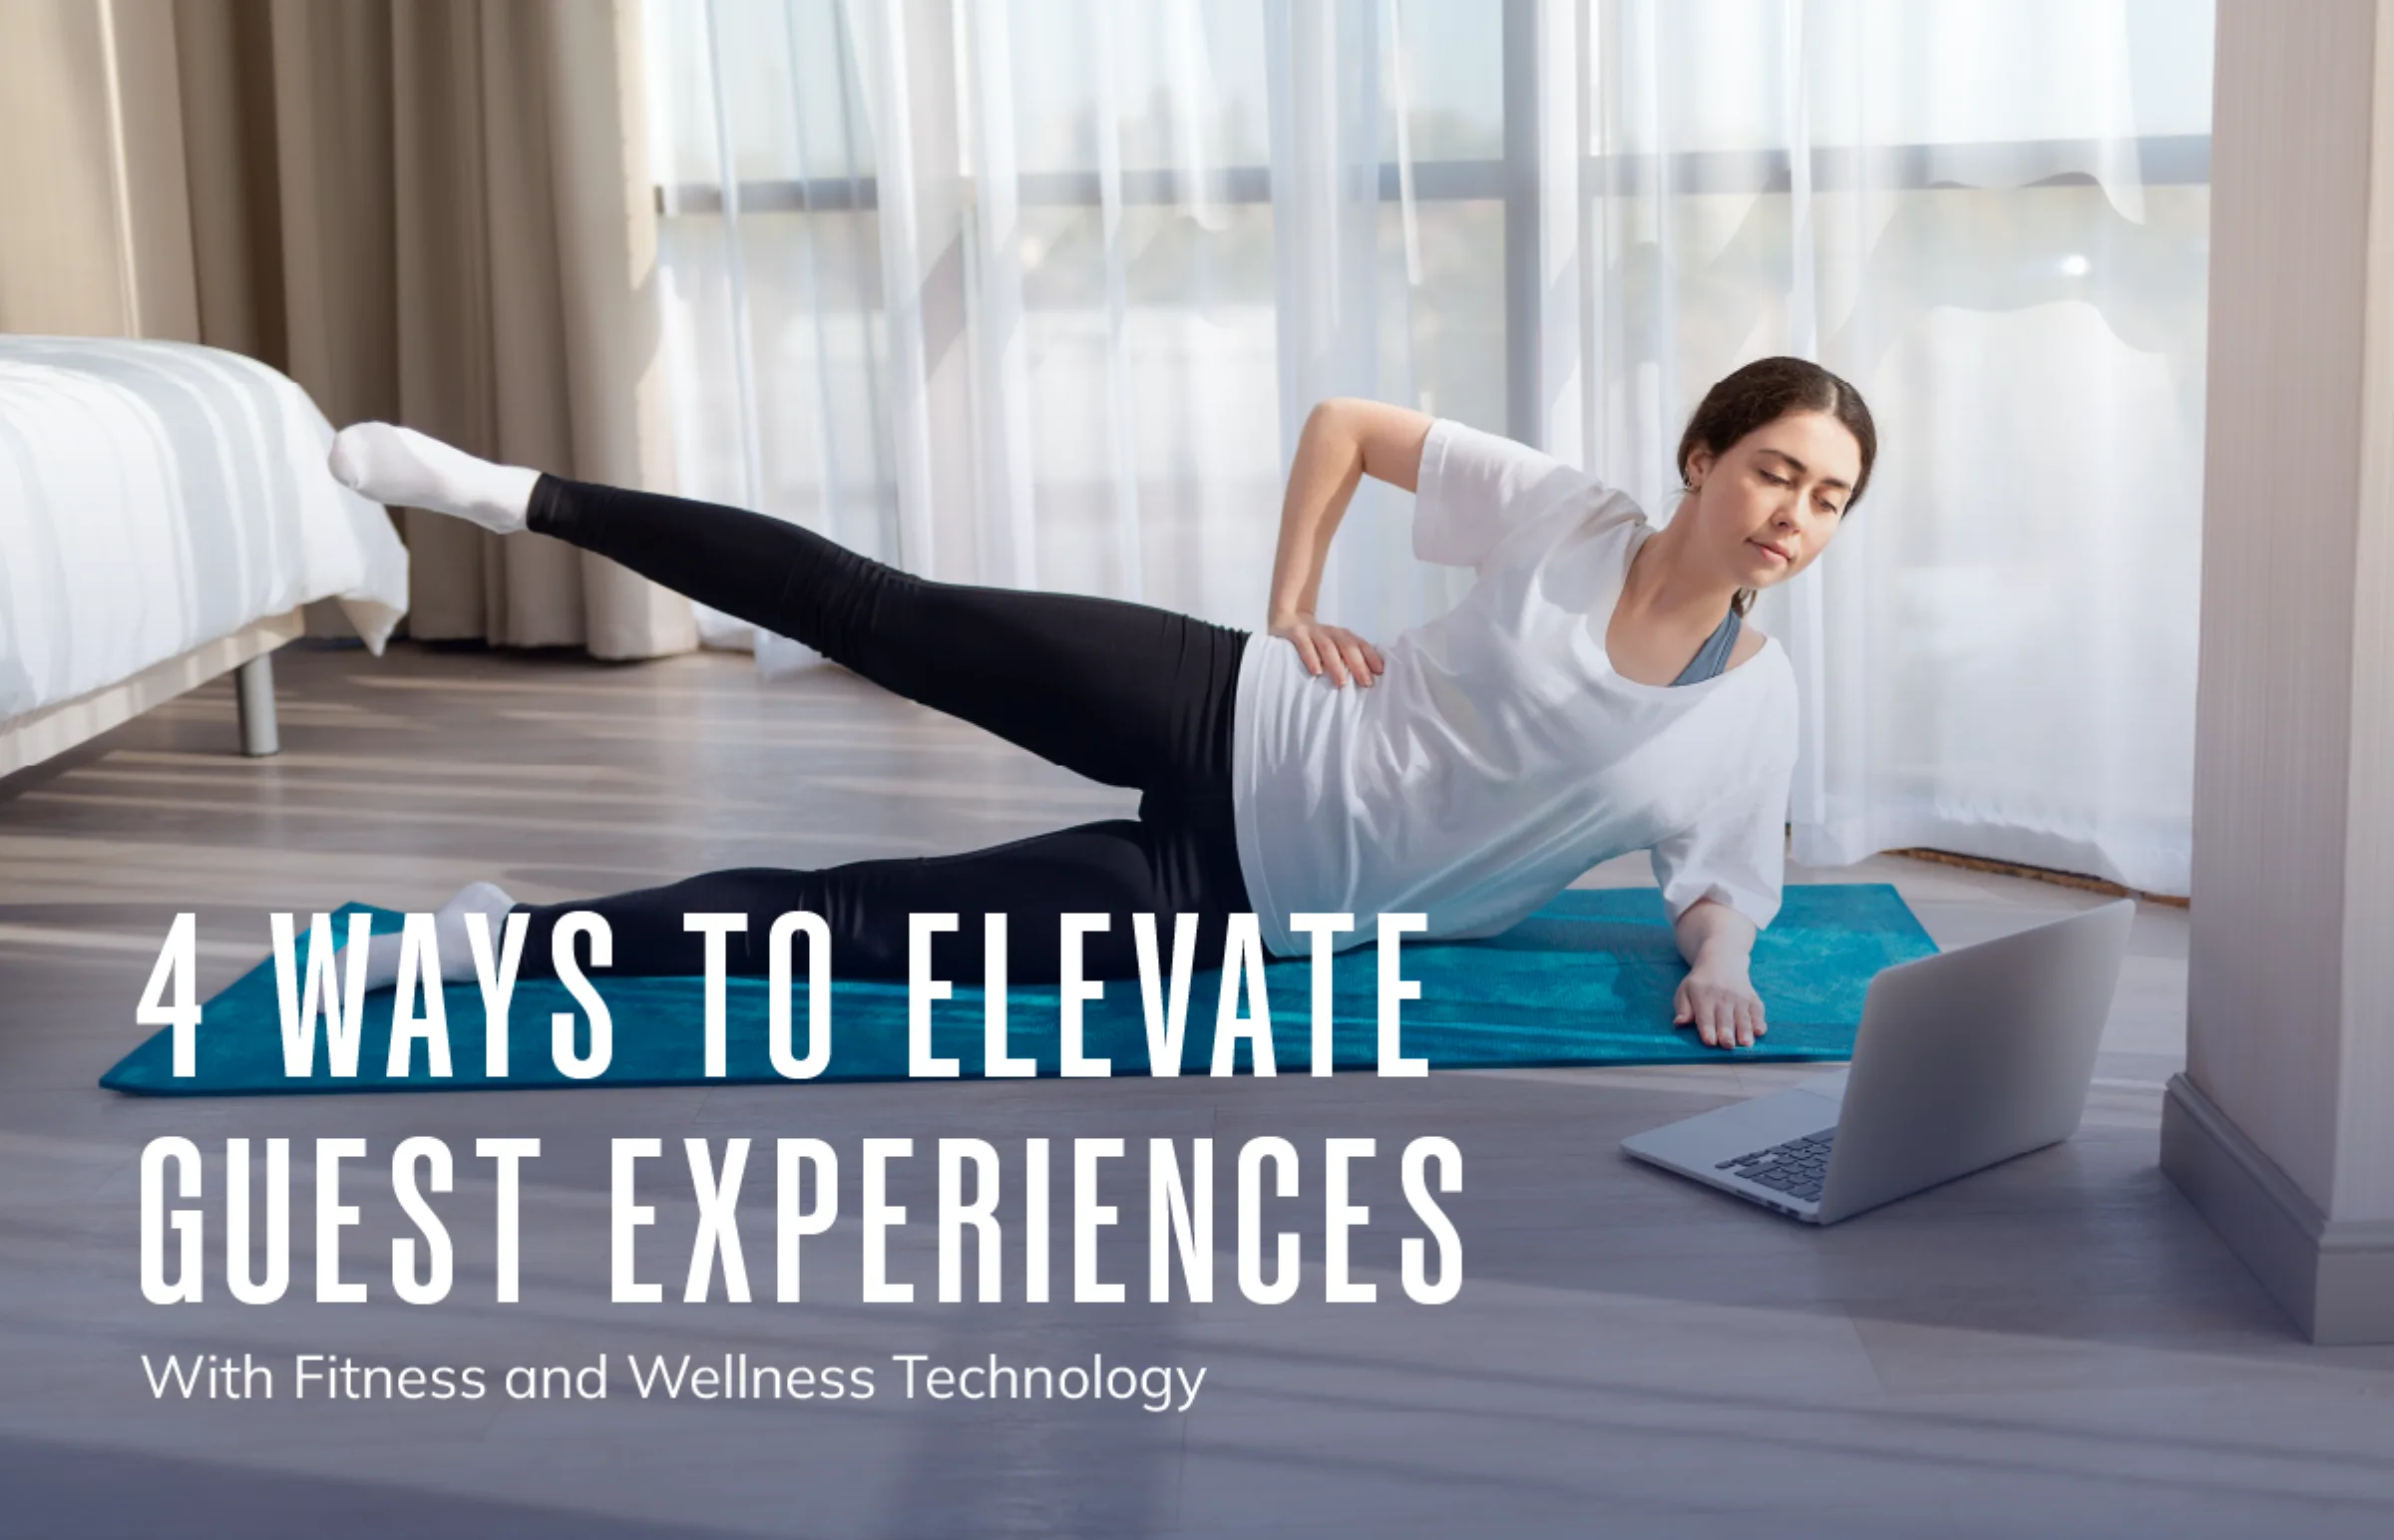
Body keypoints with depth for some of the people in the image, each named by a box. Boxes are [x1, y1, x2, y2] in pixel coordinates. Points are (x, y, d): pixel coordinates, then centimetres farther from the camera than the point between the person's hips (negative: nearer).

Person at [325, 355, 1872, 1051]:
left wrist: (1719, 965, -14)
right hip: (1224, 717, 0)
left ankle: (522, 935, 0)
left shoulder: (1756, 716, -2)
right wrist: (1293, 605, -4)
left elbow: (1725, 886, 8)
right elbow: (1344, 422, 2)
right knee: (882, 614, -11)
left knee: (862, 920, -9)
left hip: (1245, 898, 0)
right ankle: (524, 496, 0)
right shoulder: (1568, 517, -6)